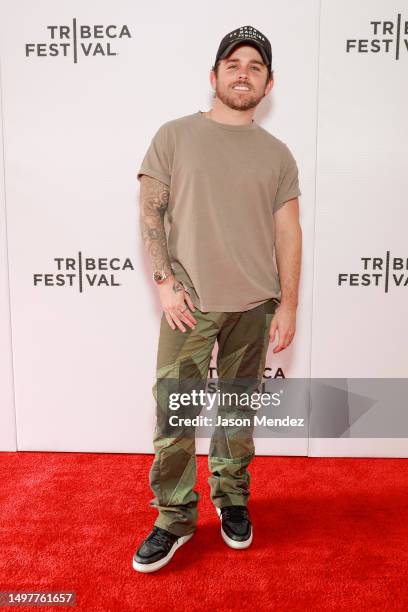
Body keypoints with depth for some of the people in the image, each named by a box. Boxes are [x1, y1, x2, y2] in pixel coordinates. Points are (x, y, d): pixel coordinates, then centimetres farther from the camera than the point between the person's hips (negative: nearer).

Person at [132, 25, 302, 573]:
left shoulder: (277, 154, 9)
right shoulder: (174, 136, 3)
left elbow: (288, 232, 6)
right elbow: (150, 213, 0)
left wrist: (288, 304, 1)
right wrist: (165, 283, -9)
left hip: (253, 306, 2)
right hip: (189, 302, -1)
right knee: (174, 415, 0)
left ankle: (232, 500, 32)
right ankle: (174, 517, 18)